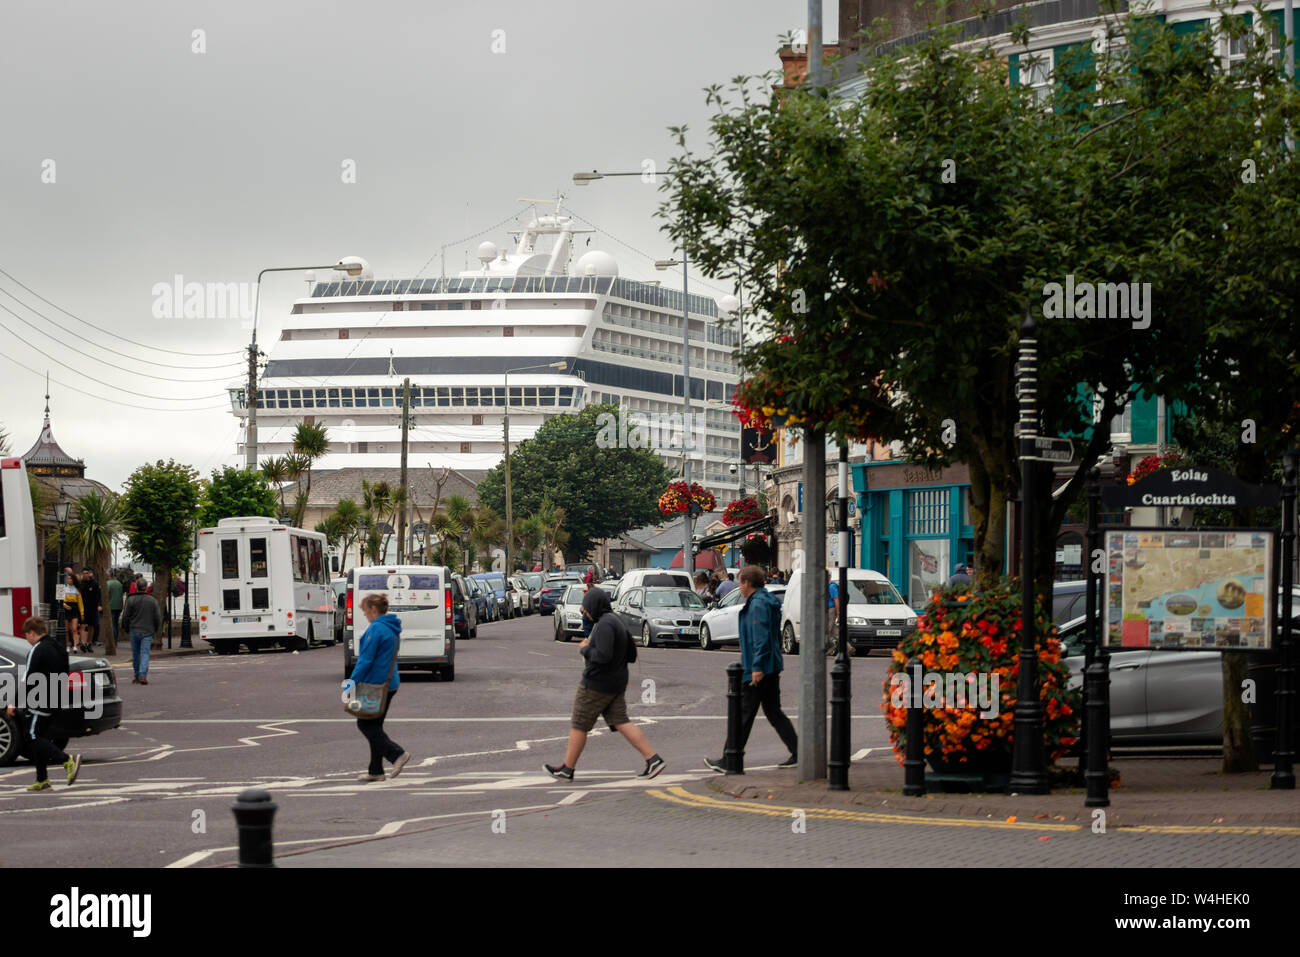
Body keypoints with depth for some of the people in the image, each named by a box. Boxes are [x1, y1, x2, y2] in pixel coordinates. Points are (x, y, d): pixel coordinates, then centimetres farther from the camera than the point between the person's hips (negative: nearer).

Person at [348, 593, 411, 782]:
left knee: (366, 724, 0)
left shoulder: (376, 629, -16)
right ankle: (375, 771, 14)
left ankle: (397, 753, -13)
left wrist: (353, 681, -16)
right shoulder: (393, 629, 13)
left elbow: (366, 659, -19)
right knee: (374, 725, 14)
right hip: (390, 683, 9)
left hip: (376, 684, -9)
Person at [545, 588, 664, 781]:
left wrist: (585, 649, -11)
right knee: (620, 722, 7)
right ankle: (653, 759, -4)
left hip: (597, 683, -9)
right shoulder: (618, 623, 13)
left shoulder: (604, 624, -18)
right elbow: (631, 655, 20)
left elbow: (603, 656, -29)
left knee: (579, 725, 3)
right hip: (616, 683, 9)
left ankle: (567, 768, 13)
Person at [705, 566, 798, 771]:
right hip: (772, 666, 10)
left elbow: (761, 637, -23)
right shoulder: (769, 601, 16)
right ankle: (797, 753, 9)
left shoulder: (758, 604, -16)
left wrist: (757, 666, -25)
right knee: (773, 711, 13)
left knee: (744, 714, -4)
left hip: (757, 670, -10)